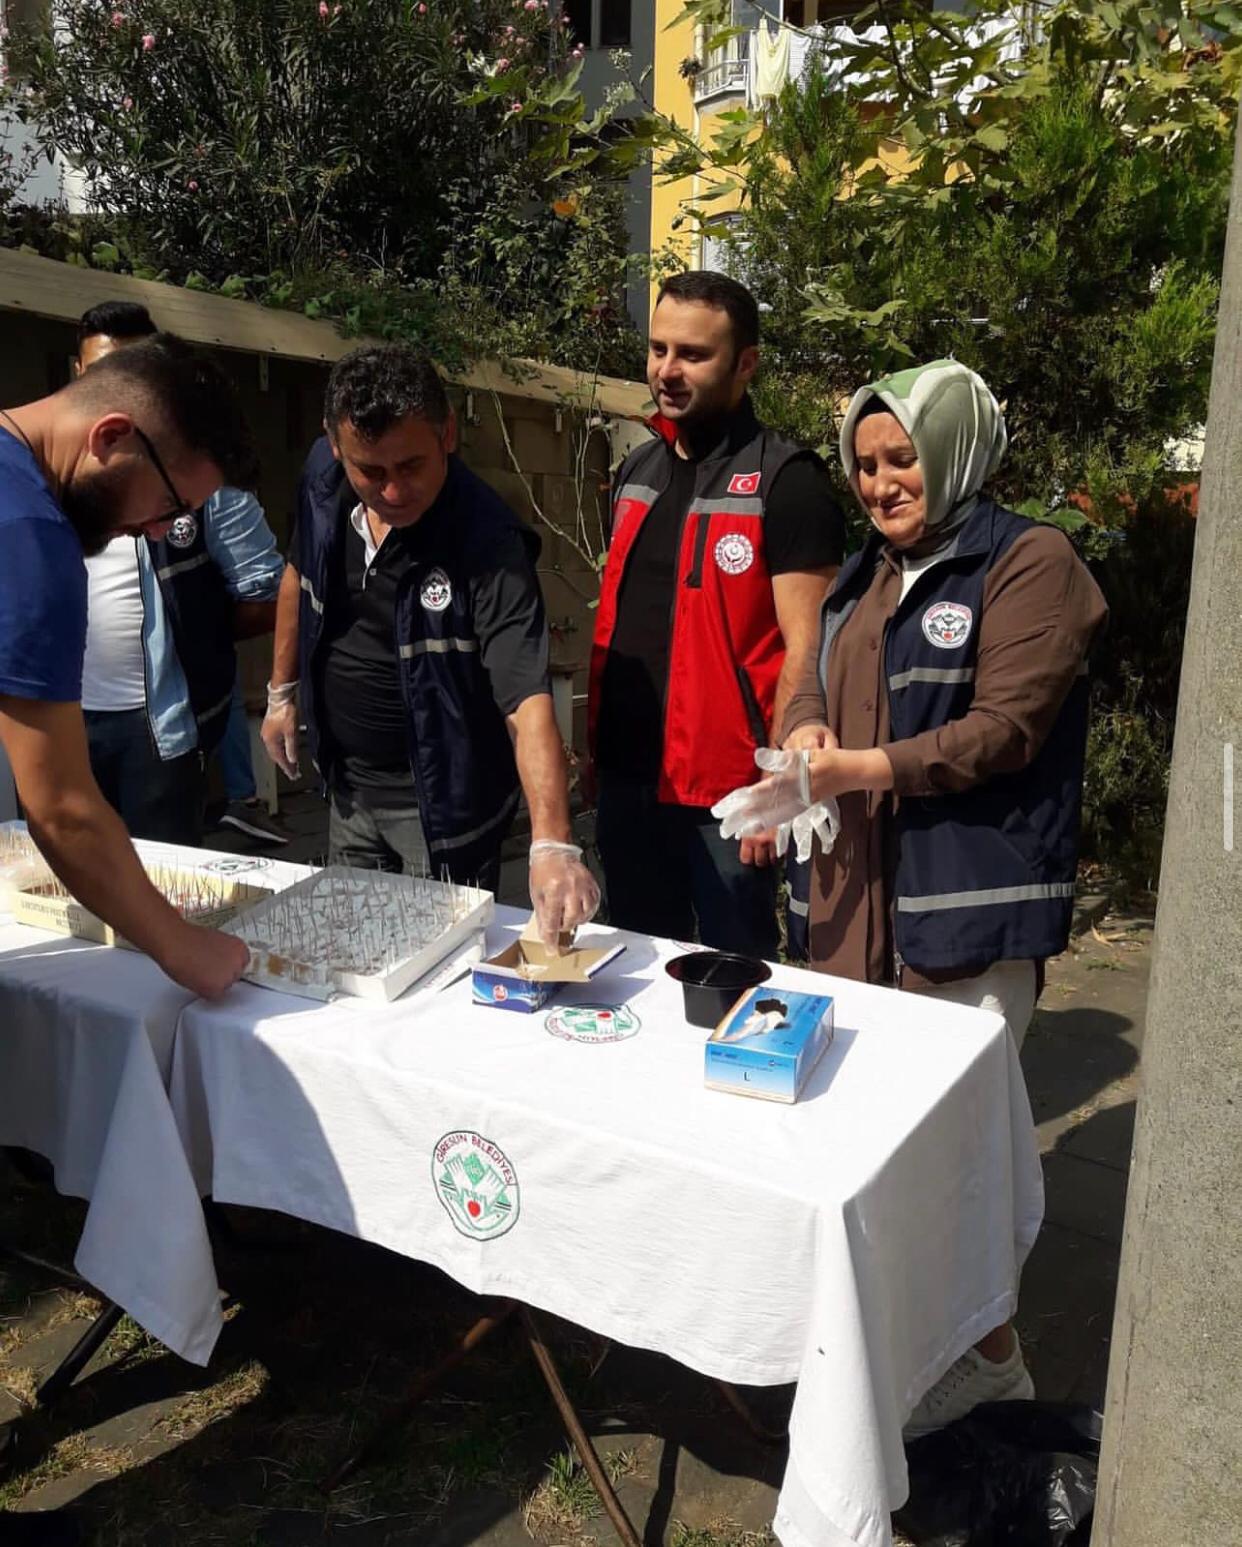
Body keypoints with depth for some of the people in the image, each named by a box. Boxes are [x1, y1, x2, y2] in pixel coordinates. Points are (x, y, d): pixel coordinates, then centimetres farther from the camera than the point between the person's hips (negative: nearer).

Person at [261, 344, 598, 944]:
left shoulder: (487, 541, -28)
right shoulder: (322, 477, -11)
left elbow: (527, 701, -36)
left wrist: (551, 846, -48)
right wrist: (281, 692, 13)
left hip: (442, 802, -6)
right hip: (347, 782, 6)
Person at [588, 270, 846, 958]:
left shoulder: (785, 480, -11)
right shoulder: (638, 470, 11)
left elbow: (804, 646, -15)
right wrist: (595, 739, 14)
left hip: (725, 786, -6)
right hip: (626, 776, 7)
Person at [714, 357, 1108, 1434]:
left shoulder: (1029, 562, -6)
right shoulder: (872, 572, 18)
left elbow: (1003, 730, -14)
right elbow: (819, 684, 14)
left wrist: (862, 767, -19)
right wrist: (808, 740, -9)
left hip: (974, 899, -7)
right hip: (865, 889, 7)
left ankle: (985, 1353, 21)